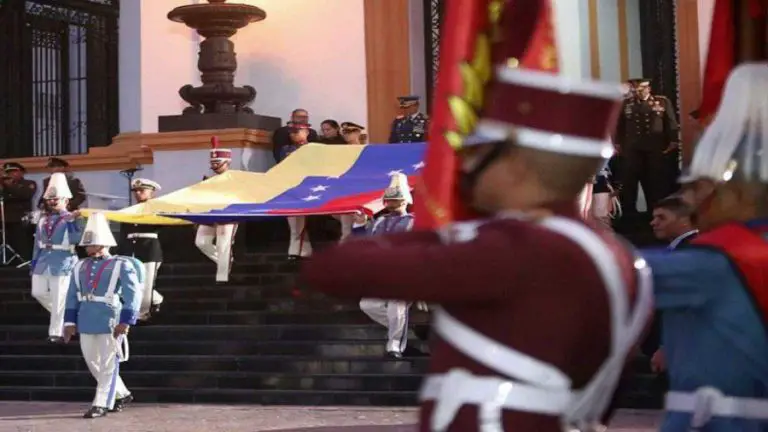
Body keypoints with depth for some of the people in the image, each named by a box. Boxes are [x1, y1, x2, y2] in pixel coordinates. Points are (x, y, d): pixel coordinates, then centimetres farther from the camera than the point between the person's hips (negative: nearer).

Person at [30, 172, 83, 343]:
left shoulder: (71, 219, -6)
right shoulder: (43, 219, 12)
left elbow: (76, 239, -20)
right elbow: (38, 242, 17)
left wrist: (73, 221, -30)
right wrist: (34, 262, 16)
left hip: (62, 264, -7)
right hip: (43, 262, 7)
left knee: (59, 299, -3)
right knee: (38, 293, 11)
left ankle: (55, 332, 4)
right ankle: (63, 315, 30)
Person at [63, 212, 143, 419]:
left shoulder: (121, 266, -6)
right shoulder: (81, 267, 12)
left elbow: (134, 294, -11)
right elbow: (72, 296, 15)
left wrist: (126, 321, -19)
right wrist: (70, 321, 8)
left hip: (111, 323, -7)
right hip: (87, 323, 7)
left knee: (108, 365, 0)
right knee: (93, 364, 12)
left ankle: (101, 404, 7)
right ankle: (122, 394, 27)